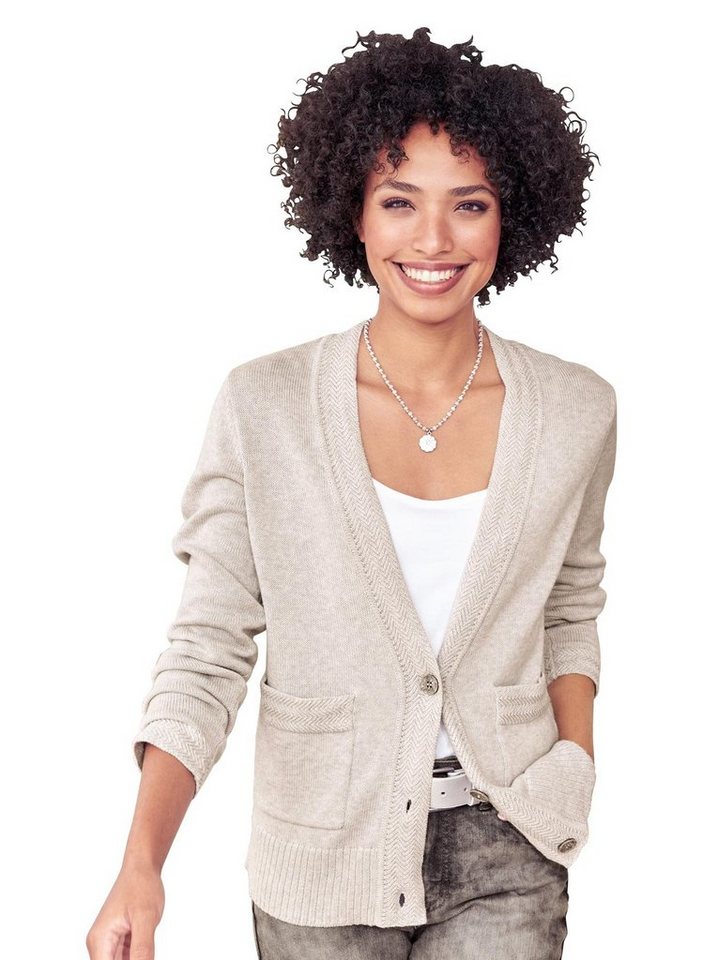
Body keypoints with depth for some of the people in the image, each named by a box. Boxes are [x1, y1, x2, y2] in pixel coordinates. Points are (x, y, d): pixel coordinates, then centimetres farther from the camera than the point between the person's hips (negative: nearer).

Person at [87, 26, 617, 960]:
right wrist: (141, 867, -20)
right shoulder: (262, 406, -12)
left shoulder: (577, 412, -5)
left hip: (504, 854, 1)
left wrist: (575, 774, 1)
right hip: (321, 857, -1)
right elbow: (208, 650, -9)